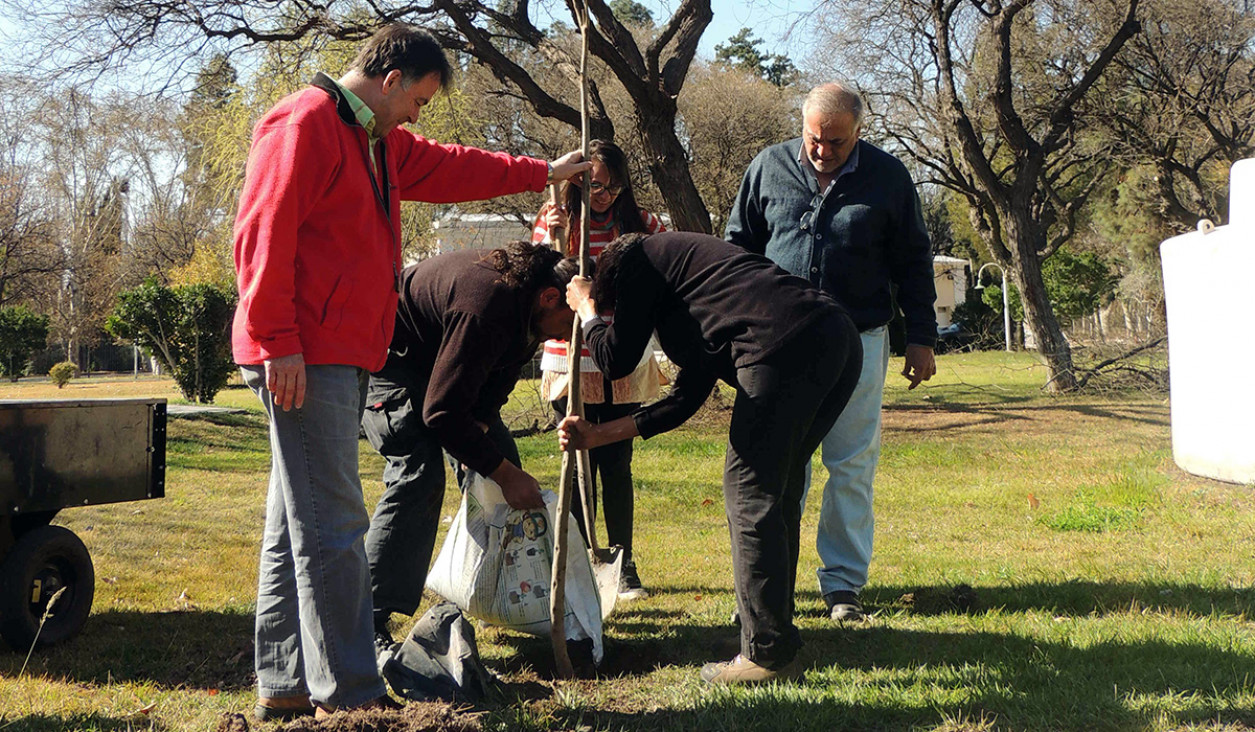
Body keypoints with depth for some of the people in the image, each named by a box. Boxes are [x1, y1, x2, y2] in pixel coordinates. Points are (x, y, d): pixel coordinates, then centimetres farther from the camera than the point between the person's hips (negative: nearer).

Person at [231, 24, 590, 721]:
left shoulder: (374, 141, 22)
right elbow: (263, 234, -17)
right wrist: (279, 340, -20)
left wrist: (542, 172, 41)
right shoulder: (304, 124, -9)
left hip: (338, 357, 10)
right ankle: (349, 692, -5)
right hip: (305, 357, -10)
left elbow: (448, 168, 36)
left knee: (298, 525, 11)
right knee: (333, 524, -9)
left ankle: (285, 685, 17)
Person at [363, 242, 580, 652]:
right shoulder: (486, 307, -37)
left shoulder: (528, 307, -8)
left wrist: (480, 422, -13)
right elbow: (443, 411, -35)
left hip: (430, 360, 10)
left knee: (502, 455, 8)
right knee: (419, 472, -25)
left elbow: (502, 372, 5)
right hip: (383, 355, -10)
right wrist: (502, 472, -30)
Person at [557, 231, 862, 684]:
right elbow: (686, 397, 35)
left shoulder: (638, 257, 14)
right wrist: (597, 435, 39)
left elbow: (617, 360, 14)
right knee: (777, 496, 17)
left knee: (751, 495, 0)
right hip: (840, 343, 9)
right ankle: (777, 645, 22)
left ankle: (768, 655, 3)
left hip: (786, 347, -9)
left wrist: (586, 308, 32)